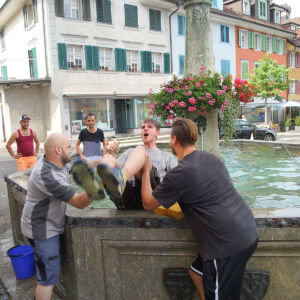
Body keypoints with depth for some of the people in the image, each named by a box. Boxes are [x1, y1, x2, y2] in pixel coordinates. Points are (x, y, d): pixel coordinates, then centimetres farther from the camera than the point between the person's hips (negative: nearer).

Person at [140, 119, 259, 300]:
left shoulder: (178, 175, -16)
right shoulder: (212, 158, 6)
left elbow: (148, 204, -1)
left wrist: (146, 171, 9)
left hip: (227, 244, -8)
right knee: (197, 272, 22)